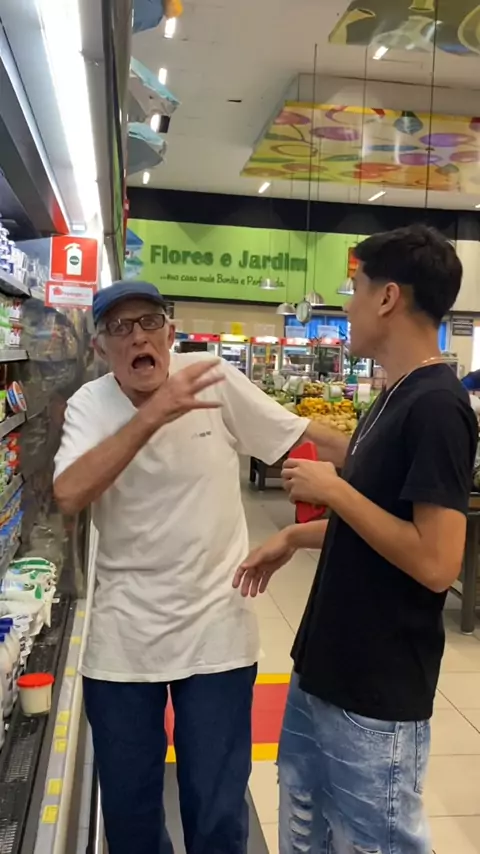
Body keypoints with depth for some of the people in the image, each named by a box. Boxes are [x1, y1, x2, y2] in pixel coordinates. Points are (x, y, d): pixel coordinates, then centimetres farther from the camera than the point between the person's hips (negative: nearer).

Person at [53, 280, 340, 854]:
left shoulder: (215, 380, -7)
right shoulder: (89, 404, -6)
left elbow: (303, 435, 0)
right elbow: (68, 496, -23)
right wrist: (152, 415, -30)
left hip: (216, 629, -1)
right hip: (122, 637, 2)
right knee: (127, 806, 20)